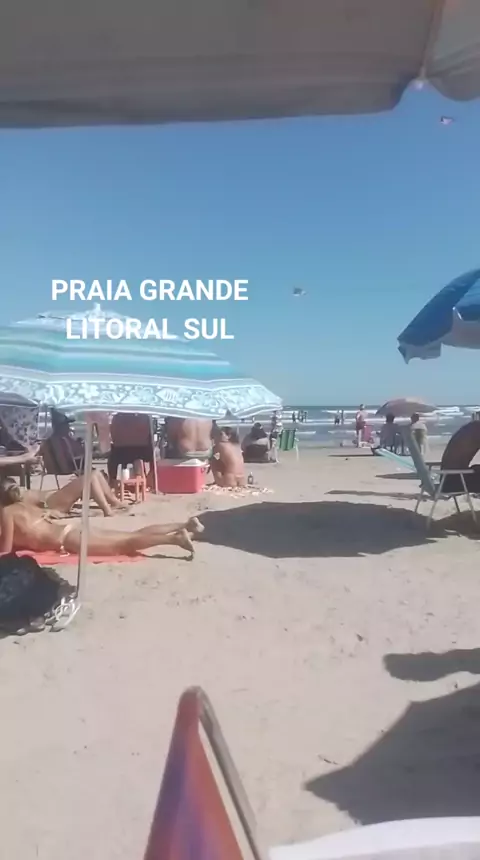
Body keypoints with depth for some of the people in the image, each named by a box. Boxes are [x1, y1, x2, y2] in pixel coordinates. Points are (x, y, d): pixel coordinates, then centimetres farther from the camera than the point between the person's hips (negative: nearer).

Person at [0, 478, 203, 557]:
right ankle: (185, 525, -7)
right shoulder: (25, 504, 23)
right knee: (132, 535, 1)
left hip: (69, 540, -8)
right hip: (73, 531, 8)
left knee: (126, 542, -19)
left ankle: (176, 538, -33)